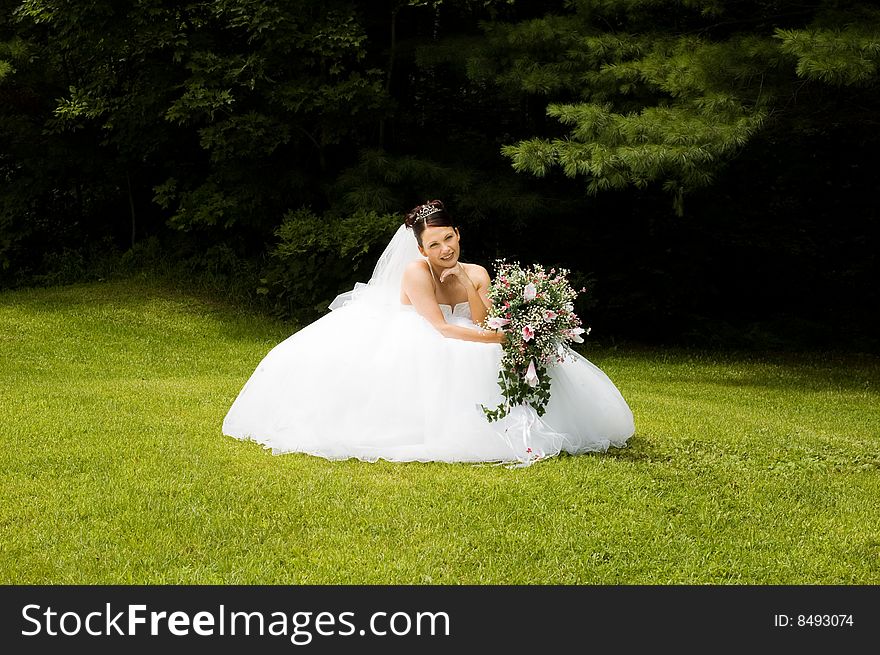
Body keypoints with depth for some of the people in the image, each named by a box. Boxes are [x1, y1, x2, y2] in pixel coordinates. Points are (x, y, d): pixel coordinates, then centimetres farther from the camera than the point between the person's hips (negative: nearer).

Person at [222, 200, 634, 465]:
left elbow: (486, 325, -11)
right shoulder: (416, 272, -17)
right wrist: (498, 339, -30)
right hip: (414, 348, -5)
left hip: (458, 352, 6)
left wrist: (467, 284, -21)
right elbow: (439, 328, -26)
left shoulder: (476, 273, 0)